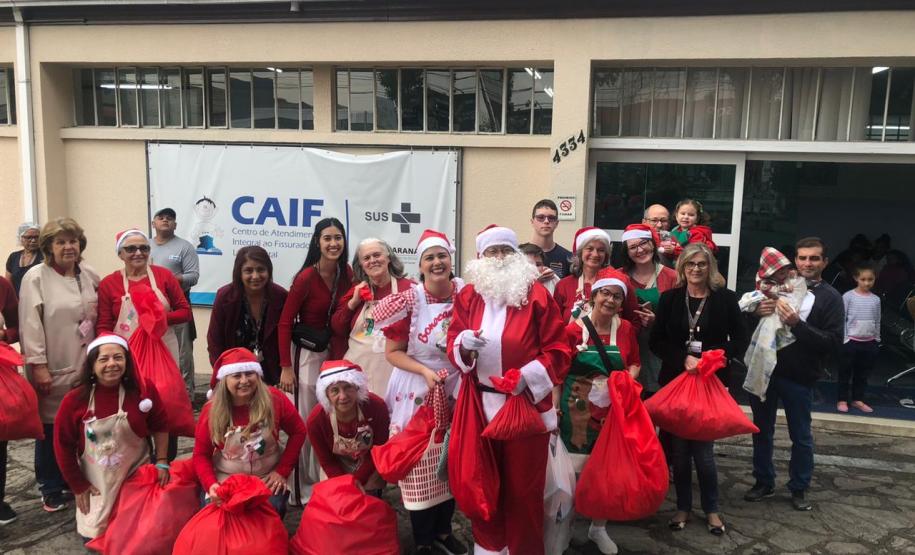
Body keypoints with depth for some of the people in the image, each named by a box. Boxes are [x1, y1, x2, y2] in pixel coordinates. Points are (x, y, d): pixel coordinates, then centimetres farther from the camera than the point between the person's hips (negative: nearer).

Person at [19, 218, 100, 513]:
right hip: (53, 369, -4)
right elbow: (30, 325, -10)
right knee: (51, 427, 4)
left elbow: (99, 317, 15)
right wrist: (38, 366, -13)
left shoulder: (90, 275, 9)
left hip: (85, 365, 4)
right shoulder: (36, 278, -6)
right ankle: (52, 490, 19)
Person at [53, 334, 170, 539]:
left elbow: (160, 426, 0)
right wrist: (78, 486, -2)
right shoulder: (75, 400, -16)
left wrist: (162, 461, -4)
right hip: (95, 484, 0)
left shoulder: (143, 391, -14)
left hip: (137, 476, 0)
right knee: (94, 534, 7)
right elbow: (63, 445, -6)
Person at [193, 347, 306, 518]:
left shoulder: (274, 399, -14)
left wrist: (282, 471, -9)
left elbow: (298, 432, -3)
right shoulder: (212, 410, -12)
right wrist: (211, 485, -23)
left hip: (268, 480, 0)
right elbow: (201, 454, -5)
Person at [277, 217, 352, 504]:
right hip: (307, 352, -6)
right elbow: (285, 322, -14)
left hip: (335, 350, 6)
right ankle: (301, 489, 18)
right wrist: (286, 367, -15)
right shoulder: (306, 278, -18)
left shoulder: (346, 273, -1)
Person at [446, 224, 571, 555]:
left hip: (527, 403, -3)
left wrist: (528, 375, -19)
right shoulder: (468, 295, 6)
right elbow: (452, 345, 5)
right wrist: (464, 343, -18)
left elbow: (558, 351, -5)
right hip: (481, 402, 3)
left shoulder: (537, 294, -4)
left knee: (524, 484, 7)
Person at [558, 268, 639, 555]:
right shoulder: (573, 330, -10)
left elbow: (635, 363, 14)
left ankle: (598, 527, 33)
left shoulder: (626, 329, 1)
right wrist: (555, 409, -11)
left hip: (612, 411, 4)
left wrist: (629, 378, -7)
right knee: (572, 470, 2)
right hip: (576, 411, -3)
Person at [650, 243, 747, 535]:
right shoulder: (669, 298, 3)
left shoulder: (725, 298, 0)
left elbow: (740, 339, 2)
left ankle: (711, 509, 19)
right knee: (679, 447, 7)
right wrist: (684, 359, -14)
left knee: (703, 448, 0)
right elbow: (656, 341, 1)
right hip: (675, 380, 2)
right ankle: (683, 506, 23)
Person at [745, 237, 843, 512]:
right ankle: (764, 483, 31)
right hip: (764, 369, 3)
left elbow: (834, 342, -12)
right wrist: (757, 311, -11)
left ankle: (799, 489, 28)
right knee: (762, 430, 14)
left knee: (801, 436, 11)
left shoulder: (830, 298, -4)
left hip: (798, 377, -3)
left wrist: (797, 324, -22)